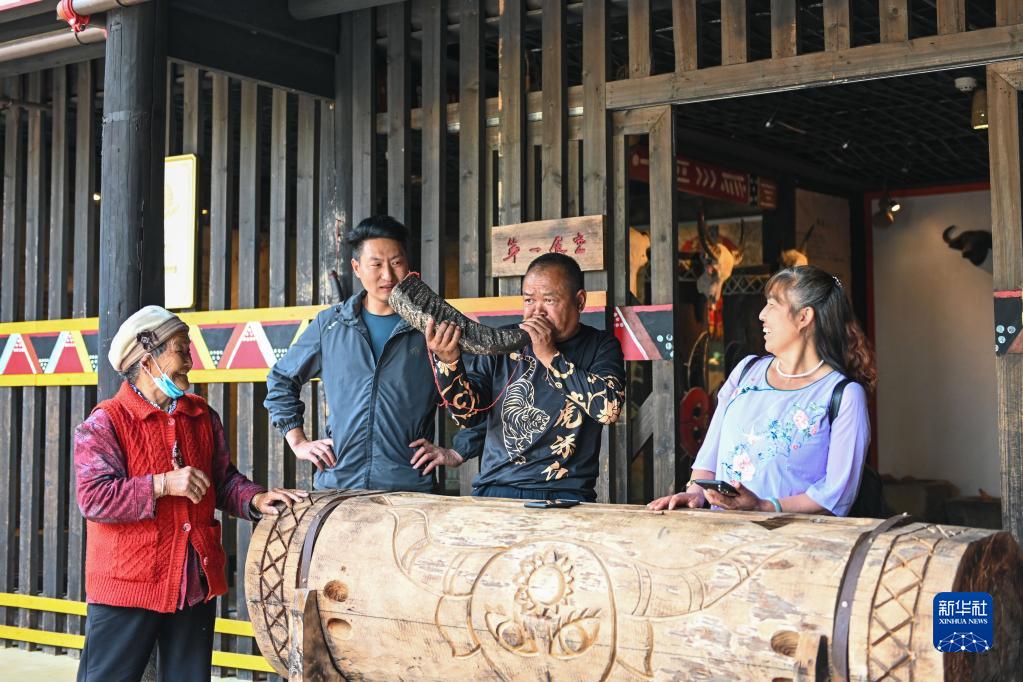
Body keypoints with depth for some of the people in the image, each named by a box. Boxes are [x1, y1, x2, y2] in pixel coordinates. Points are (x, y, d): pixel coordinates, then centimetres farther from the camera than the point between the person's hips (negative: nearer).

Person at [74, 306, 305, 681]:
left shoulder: (203, 417, 10)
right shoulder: (104, 423, -8)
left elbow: (224, 480, 14)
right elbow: (92, 498, -17)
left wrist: (255, 499, -6)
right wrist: (163, 485, -22)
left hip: (197, 584, 6)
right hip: (126, 585, -5)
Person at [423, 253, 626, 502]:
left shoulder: (600, 346, 7)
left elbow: (609, 408, -10)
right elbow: (468, 414, 6)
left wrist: (550, 356, -9)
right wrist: (448, 362, -11)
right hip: (494, 489, 2)